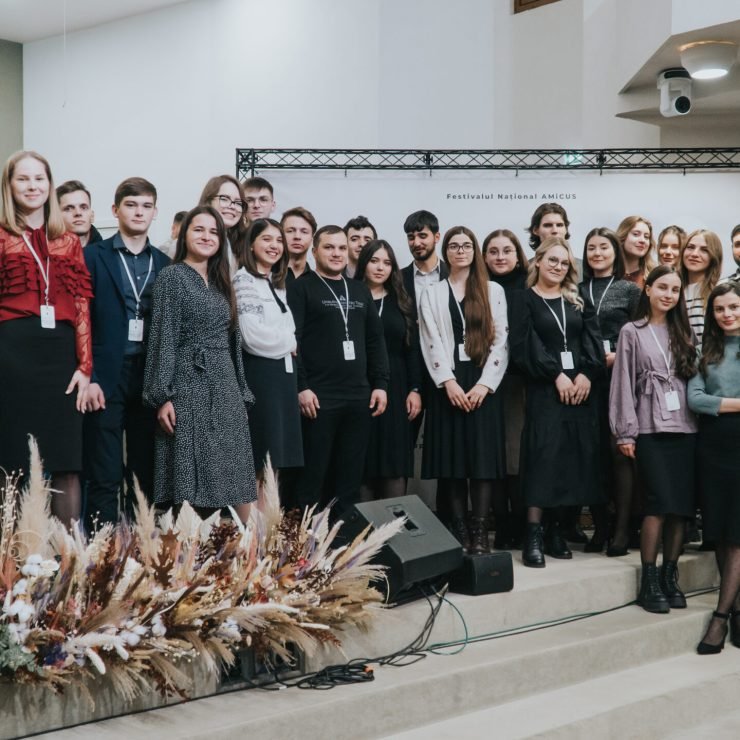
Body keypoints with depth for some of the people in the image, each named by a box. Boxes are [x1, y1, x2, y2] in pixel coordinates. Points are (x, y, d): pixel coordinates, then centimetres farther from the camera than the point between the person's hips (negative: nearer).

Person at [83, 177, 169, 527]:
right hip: (106, 377, -3)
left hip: (151, 378, 4)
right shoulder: (94, 256, 2)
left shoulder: (164, 264, 11)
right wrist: (87, 377, -11)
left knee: (146, 475, 7)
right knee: (105, 477, -2)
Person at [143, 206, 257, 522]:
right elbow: (163, 338, -9)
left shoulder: (220, 282, 17)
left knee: (233, 477, 4)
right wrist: (162, 396, -16)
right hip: (190, 386, -6)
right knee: (193, 478, -5)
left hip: (226, 388, 6)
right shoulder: (172, 276, -2)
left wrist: (242, 393, 14)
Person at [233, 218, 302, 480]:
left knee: (286, 447, 10)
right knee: (266, 452, -5)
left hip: (283, 372, 9)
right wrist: (289, 343, -4)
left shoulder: (277, 282, 17)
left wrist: (288, 342, -2)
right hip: (260, 375, -8)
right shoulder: (244, 280, -10)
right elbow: (254, 337, -19)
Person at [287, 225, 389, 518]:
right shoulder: (301, 288, 0)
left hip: (359, 397, 5)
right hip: (318, 397, -5)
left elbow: (375, 340, 17)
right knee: (312, 477, -1)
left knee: (351, 478, 8)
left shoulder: (360, 290, 17)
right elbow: (292, 340, -9)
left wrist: (380, 384, 8)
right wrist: (301, 387, -16)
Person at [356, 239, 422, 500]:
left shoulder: (402, 303, 13)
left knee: (395, 460, 1)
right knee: (362, 462, -1)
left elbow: (413, 349, 10)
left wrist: (415, 389, 1)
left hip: (395, 390, 3)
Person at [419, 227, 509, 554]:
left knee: (483, 455, -5)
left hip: (483, 384, 0)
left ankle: (480, 532, -3)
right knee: (452, 457, -1)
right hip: (448, 385, 0)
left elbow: (500, 339, 3)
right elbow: (431, 342, 1)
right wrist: (449, 382, -12)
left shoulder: (493, 291, 10)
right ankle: (459, 531, 4)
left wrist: (484, 384, -9)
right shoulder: (432, 294, 11)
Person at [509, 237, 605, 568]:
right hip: (544, 388, -5)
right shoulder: (524, 299, 3)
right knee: (543, 456, -12)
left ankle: (556, 529, 10)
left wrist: (587, 373, -9)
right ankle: (534, 535, -12)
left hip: (581, 385, 5)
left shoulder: (577, 301, 17)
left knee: (574, 457, 2)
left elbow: (593, 340, 7)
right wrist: (556, 374, -14)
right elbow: (524, 344, -8)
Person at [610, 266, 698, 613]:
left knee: (683, 505, 1)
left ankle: (669, 577, 12)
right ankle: (649, 582, -2)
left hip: (686, 428, 4)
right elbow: (623, 383, 0)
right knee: (661, 503, -11)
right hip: (651, 429, -4)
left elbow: (694, 377, 13)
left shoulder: (682, 333, 16)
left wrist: (702, 419, 4)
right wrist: (625, 432, -6)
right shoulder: (632, 332, 4)